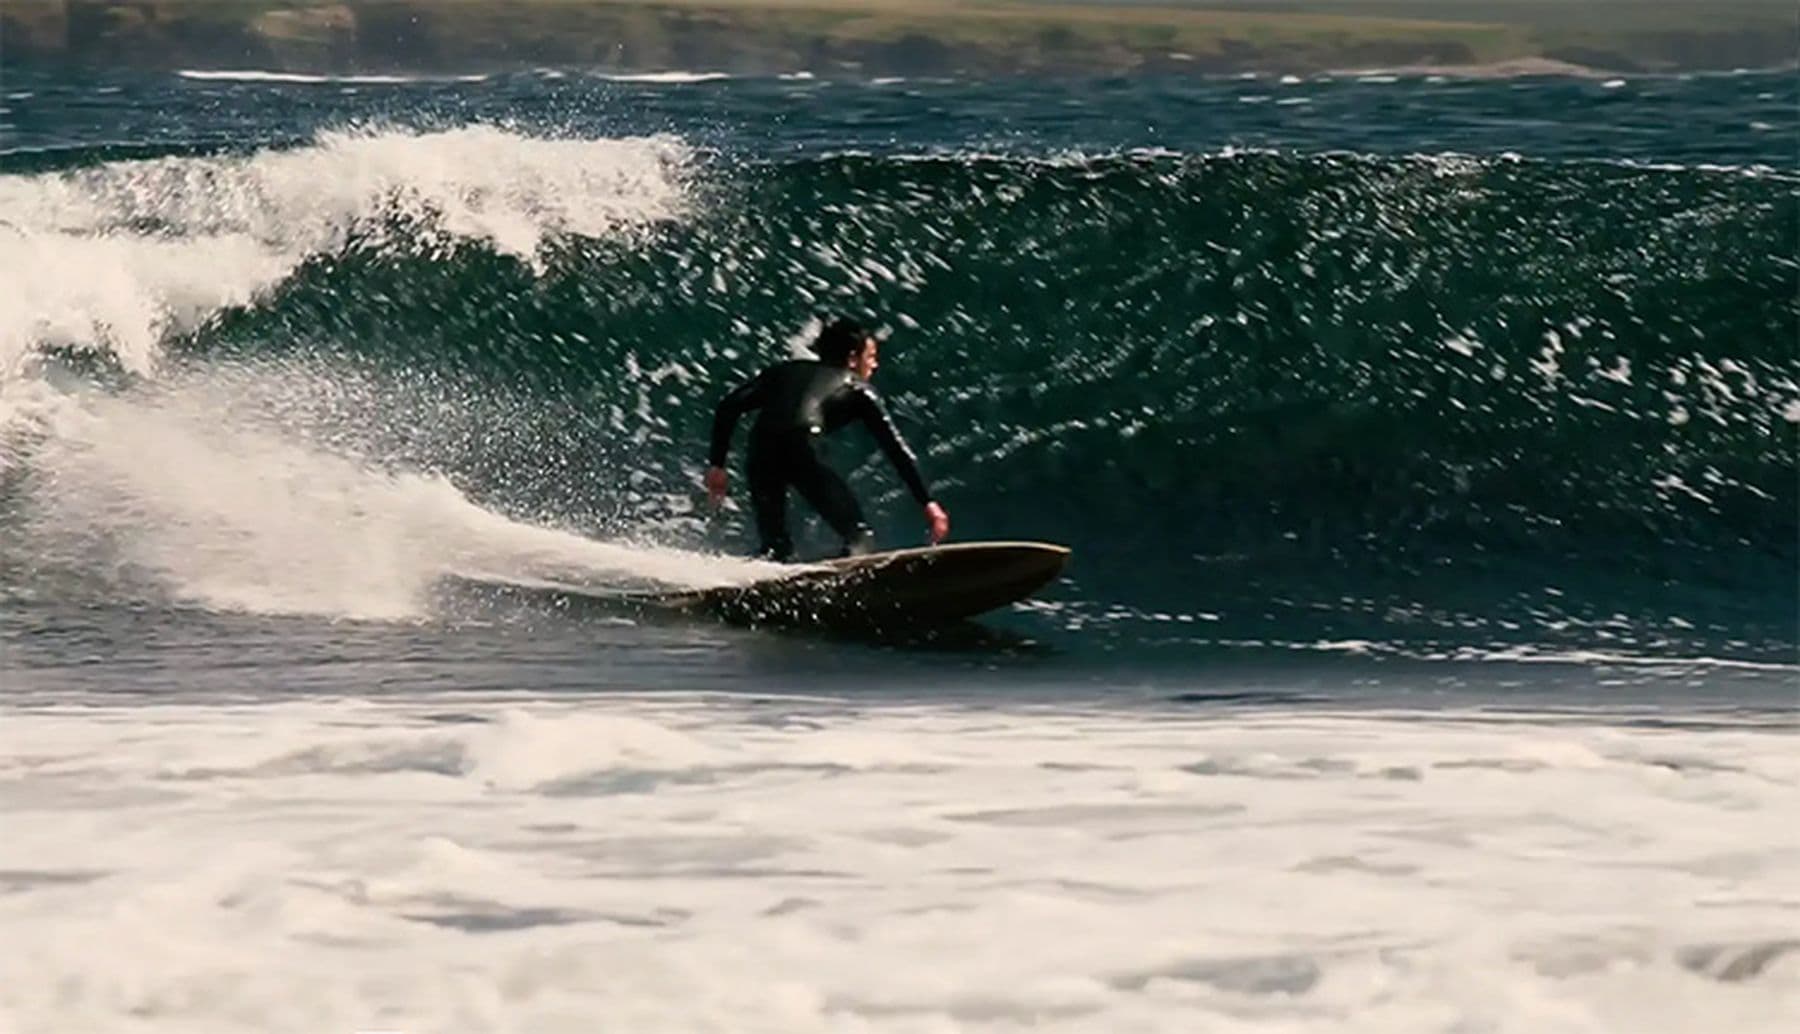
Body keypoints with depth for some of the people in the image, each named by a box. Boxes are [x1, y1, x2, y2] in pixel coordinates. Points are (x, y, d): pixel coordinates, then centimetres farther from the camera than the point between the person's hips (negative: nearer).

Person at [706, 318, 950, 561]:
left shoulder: (786, 370, 34)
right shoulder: (856, 389, 25)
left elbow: (728, 407, 22)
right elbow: (896, 449, 20)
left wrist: (716, 464, 22)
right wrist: (928, 503, 21)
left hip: (760, 455, 4)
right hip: (800, 450, -4)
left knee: (774, 544, 20)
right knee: (859, 536, 2)